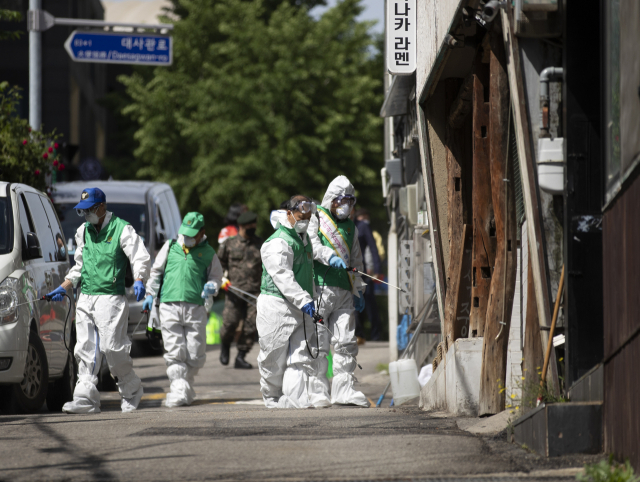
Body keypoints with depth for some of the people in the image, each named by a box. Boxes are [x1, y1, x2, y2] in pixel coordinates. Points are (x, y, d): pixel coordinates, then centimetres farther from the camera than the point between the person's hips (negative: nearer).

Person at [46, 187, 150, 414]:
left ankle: (132, 390, 10)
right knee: (85, 350, 0)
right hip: (85, 299, 7)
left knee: (112, 347, -11)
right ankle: (86, 398, -3)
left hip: (110, 298, -7)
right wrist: (63, 288, 19)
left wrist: (139, 281, -27)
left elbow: (141, 258, -9)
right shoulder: (83, 232, 17)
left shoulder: (122, 229, -4)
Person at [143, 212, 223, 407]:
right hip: (169, 306, 0)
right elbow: (156, 271, 19)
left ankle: (185, 384, 20)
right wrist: (150, 294, 13)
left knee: (195, 354, -1)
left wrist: (211, 287, -4)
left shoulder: (208, 253, 10)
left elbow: (216, 277, 18)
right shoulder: (170, 246, 12)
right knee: (174, 352, -8)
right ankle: (179, 391, -10)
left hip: (195, 308, 0)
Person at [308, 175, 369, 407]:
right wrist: (331, 257, -30)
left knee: (346, 342, 1)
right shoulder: (316, 219, 4)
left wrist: (358, 290, 23)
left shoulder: (351, 227, 22)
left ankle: (344, 390, 3)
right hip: (320, 287, -6)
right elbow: (312, 243, -15)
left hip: (344, 292, 6)